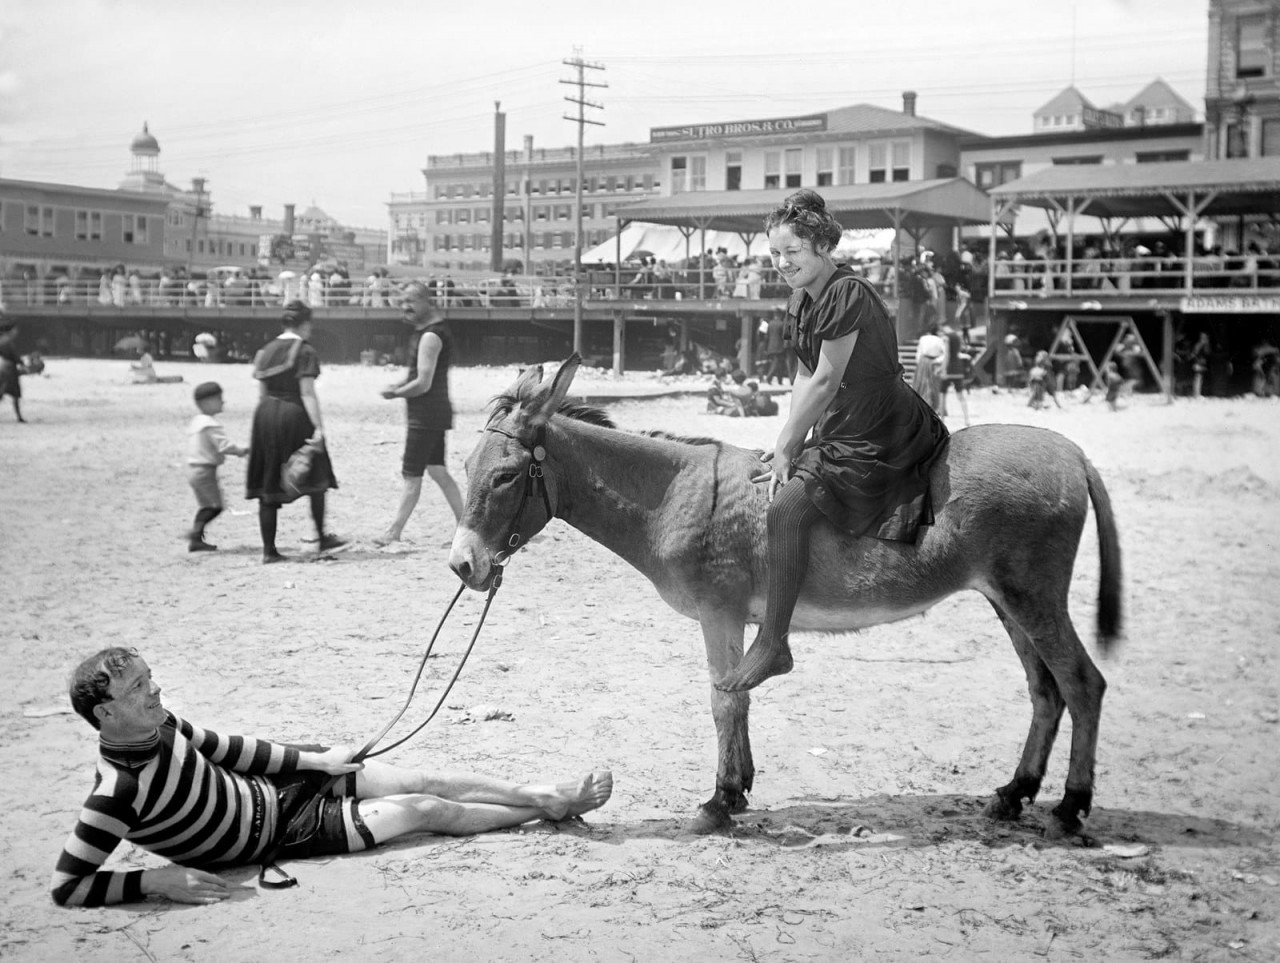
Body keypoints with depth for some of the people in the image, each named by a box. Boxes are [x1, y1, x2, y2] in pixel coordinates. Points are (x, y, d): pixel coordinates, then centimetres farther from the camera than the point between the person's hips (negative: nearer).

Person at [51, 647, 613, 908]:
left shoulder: (161, 726, -9)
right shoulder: (119, 793, -30)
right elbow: (65, 886, -27)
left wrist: (315, 759, 5)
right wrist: (155, 879, -33)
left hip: (275, 787, 6)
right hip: (279, 834, -6)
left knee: (429, 783, 2)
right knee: (427, 810, -4)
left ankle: (550, 797, 15)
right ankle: (552, 809, 13)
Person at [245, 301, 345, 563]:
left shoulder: (266, 351, 12)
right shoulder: (305, 352, -7)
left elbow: (262, 393, 13)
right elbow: (307, 394, -15)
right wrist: (318, 427, -17)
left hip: (265, 415, 6)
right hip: (294, 415, -6)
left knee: (268, 485, 7)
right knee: (316, 477, 12)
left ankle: (268, 549, 7)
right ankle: (322, 537, 18)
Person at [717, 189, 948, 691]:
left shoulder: (848, 294, -19)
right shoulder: (801, 301, 10)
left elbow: (826, 381, -20)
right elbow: (804, 376, 12)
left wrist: (786, 450, -15)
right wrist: (789, 443, 0)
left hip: (878, 437, -10)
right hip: (840, 428, 10)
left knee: (786, 507, -23)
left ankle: (772, 645, -17)